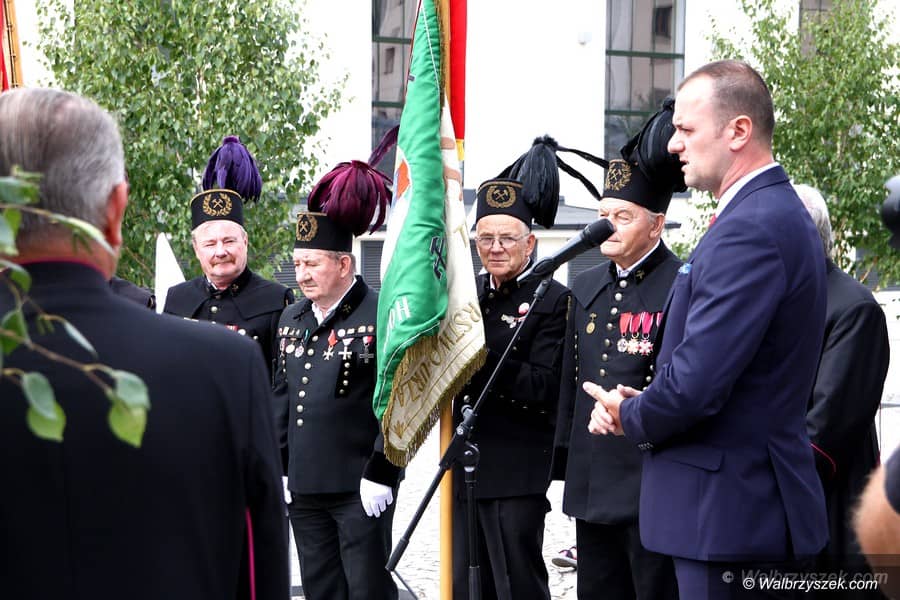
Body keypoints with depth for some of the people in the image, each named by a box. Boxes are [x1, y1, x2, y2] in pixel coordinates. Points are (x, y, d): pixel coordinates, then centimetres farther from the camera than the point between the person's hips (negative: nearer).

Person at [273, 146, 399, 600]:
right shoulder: (292, 319, 12)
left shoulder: (381, 318, -9)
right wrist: (278, 471, 12)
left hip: (360, 489, -6)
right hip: (305, 488, 7)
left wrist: (380, 474, -15)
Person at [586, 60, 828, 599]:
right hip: (760, 503, 10)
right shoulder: (779, 212, 15)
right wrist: (640, 407, 6)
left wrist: (632, 418, -5)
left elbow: (695, 382, -25)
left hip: (730, 513, -10)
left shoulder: (750, 229, -19)